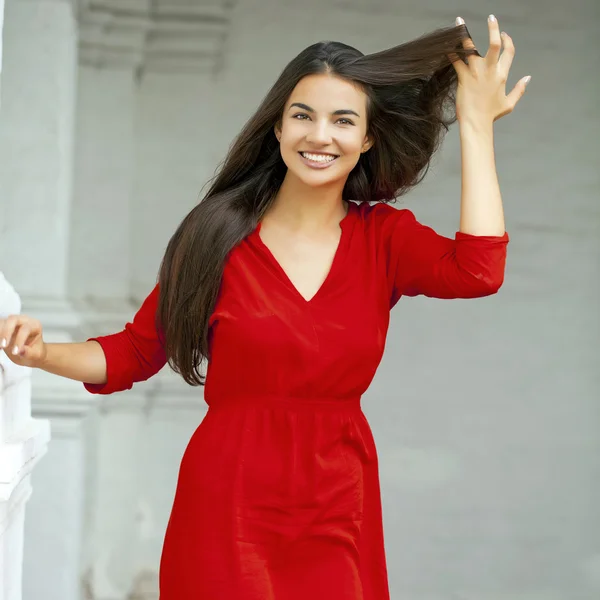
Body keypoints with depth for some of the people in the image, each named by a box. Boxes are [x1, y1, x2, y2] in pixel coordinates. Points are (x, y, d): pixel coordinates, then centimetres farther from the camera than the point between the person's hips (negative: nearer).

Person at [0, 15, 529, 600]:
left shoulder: (384, 238, 2)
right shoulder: (220, 235, -2)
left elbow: (477, 271, -17)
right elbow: (135, 352, 4)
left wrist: (475, 125, -11)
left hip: (338, 516, 2)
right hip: (228, 506, -1)